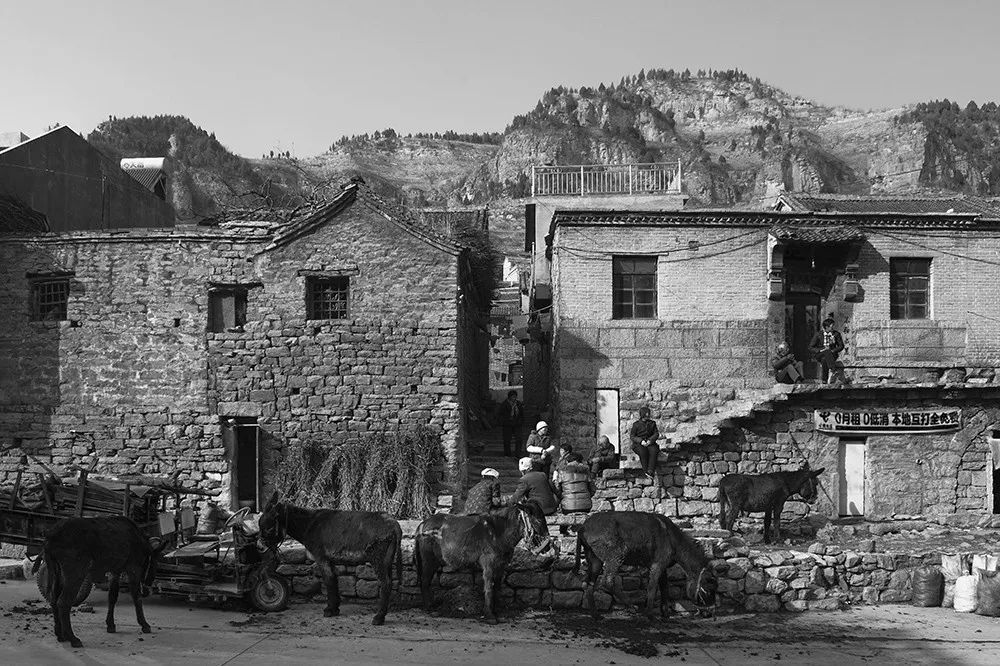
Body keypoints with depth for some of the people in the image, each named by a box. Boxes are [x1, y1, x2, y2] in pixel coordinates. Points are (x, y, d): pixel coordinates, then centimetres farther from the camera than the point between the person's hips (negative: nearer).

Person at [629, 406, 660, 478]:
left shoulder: (652, 423, 14)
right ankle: (646, 471, -31)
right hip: (638, 444, -2)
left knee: (654, 450, -33)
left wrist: (650, 440, -12)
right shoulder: (636, 424, 5)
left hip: (649, 443, 2)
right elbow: (632, 436, 2)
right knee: (643, 451, -37)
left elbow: (656, 433, 9)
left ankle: (650, 471, -39)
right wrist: (641, 441, -16)